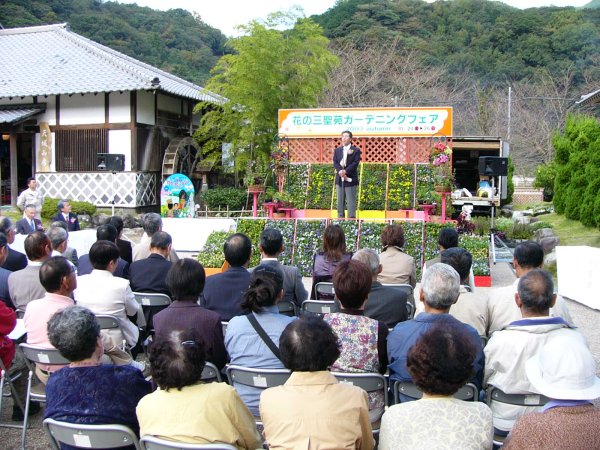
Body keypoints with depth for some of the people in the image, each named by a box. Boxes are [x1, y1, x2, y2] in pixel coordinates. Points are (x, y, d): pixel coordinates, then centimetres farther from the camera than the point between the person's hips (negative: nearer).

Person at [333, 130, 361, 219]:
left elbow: (355, 163, -9)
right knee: (340, 200, 6)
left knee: (351, 200, -4)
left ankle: (351, 218, -3)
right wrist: (340, 171, -15)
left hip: (350, 179, -4)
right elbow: (335, 162, 3)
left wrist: (345, 171, -19)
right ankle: (340, 217, 11)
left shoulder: (356, 150, 2)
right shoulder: (337, 150, 15)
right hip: (339, 179, 4)